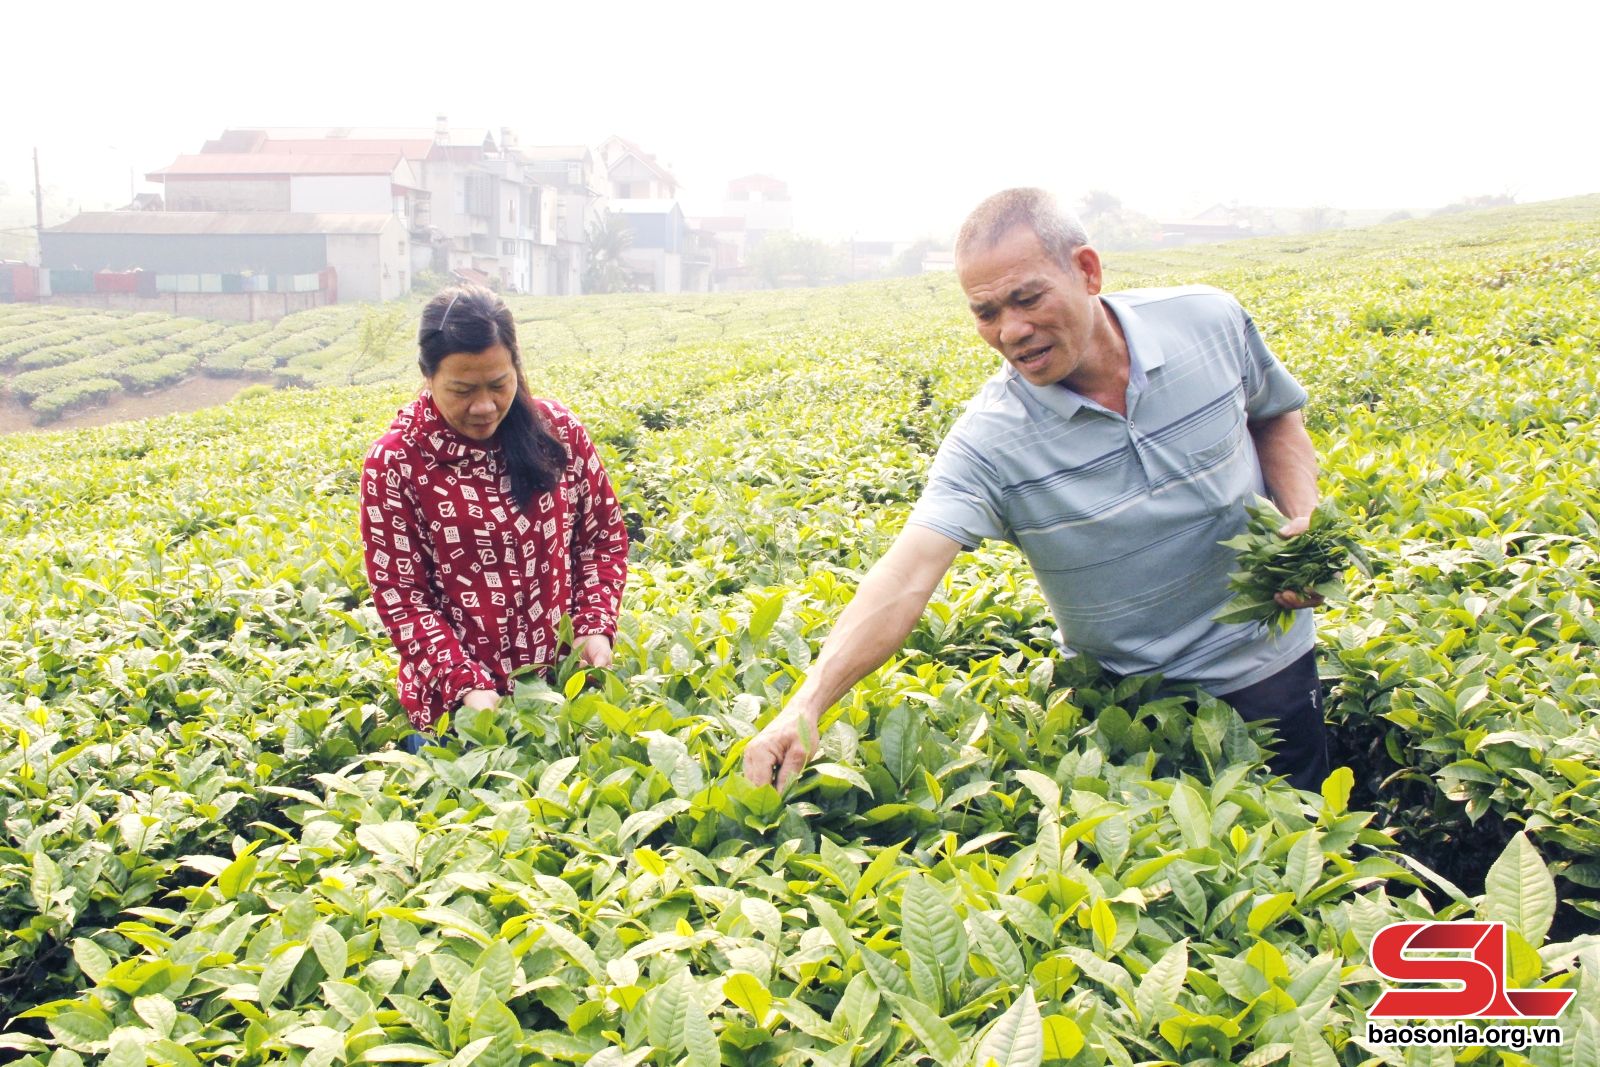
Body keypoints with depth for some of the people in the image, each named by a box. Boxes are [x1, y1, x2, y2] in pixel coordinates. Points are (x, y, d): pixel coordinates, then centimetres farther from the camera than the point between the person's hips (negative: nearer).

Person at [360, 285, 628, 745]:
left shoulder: (559, 430, -2)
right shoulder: (393, 464, -9)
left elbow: (604, 536, 7)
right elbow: (400, 596, -8)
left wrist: (596, 626, -8)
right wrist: (466, 685, -19)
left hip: (565, 687, 2)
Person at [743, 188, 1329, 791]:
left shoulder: (1210, 321, -13)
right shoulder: (988, 441, -23)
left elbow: (1276, 419, 7)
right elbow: (906, 577, -34)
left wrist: (1302, 517, -12)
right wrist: (806, 705, -47)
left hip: (1266, 667, 2)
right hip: (1121, 697, -2)